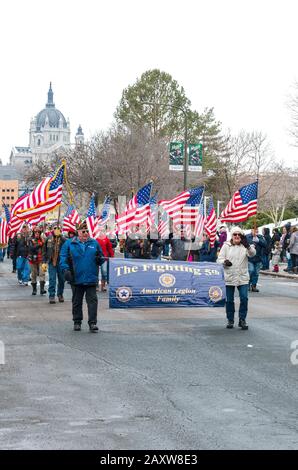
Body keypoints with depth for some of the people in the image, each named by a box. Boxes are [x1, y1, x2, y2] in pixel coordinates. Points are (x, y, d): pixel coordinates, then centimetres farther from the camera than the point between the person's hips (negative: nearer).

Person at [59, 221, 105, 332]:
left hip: (91, 278, 0)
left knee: (92, 300, -4)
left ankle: (92, 323, -1)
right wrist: (65, 269, -13)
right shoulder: (69, 244, 3)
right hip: (76, 278, 0)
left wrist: (100, 259, -9)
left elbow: (101, 258, 14)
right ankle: (77, 322, 23)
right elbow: (63, 257, 0)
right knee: (77, 301, 11)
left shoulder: (94, 243, 8)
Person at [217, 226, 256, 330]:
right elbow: (219, 259, 1)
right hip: (229, 277, 0)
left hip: (243, 277, 0)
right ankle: (230, 320, 20)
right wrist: (224, 262, -22)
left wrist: (247, 246, -36)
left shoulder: (245, 246, 3)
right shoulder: (226, 246, 4)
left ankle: (242, 320, 5)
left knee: (244, 298, -8)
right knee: (229, 300, 6)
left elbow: (252, 254, -16)